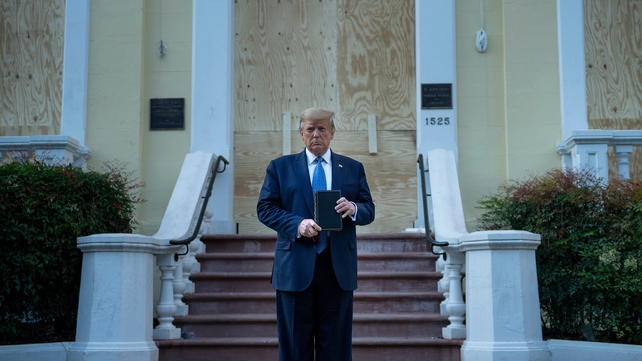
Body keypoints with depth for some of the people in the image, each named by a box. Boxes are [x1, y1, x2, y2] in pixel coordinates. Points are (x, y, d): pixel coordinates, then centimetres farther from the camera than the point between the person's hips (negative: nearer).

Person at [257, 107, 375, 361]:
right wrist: (297, 224, -15)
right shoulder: (280, 167, 8)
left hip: (338, 266, 1)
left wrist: (353, 209, -14)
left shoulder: (353, 168, 12)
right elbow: (265, 208, 1)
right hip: (295, 266, -1)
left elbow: (369, 210, 9)